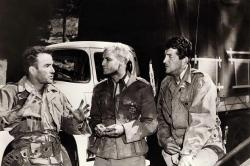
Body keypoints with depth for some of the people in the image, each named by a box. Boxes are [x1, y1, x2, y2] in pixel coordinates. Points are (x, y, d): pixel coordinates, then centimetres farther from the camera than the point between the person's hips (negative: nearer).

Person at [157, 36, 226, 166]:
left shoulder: (202, 82, -11)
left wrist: (187, 155, -22)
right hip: (175, 146, 5)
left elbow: (202, 123, -18)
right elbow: (160, 117, 11)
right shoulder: (165, 83, 7)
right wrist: (165, 140, -5)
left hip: (205, 144, -5)